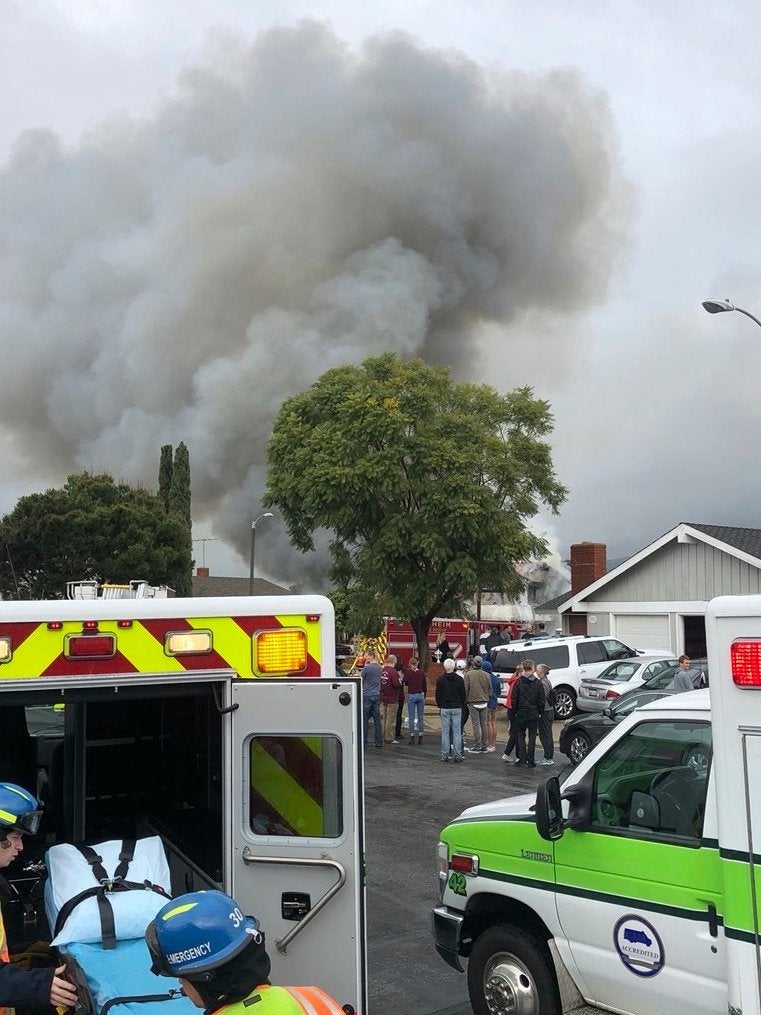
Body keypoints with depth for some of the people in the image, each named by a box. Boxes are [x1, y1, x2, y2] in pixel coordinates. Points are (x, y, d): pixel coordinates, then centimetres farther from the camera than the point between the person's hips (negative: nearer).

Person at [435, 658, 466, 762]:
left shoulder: (440, 679, -3)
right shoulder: (459, 679, 0)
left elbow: (437, 695, 2)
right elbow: (463, 695, 4)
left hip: (444, 708, -1)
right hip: (457, 708, 1)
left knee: (445, 732, 3)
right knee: (457, 732, 3)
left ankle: (445, 755, 4)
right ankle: (457, 754, 2)